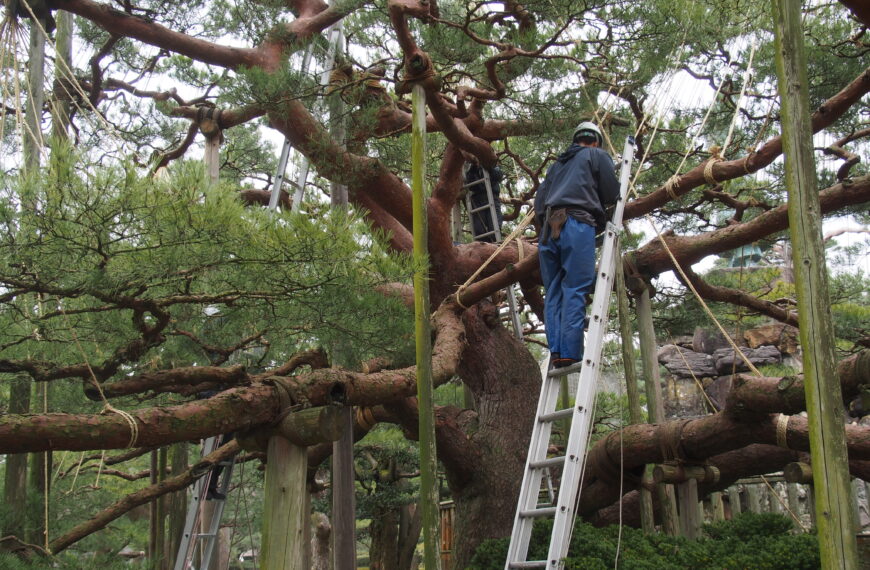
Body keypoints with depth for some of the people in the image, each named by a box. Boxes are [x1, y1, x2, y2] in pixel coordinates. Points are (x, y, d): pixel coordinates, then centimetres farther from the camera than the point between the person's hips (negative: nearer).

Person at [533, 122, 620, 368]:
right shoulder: (598, 155, 15)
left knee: (553, 292, 4)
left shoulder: (557, 164, 31)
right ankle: (570, 353, -20)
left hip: (549, 229, 5)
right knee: (575, 291, -11)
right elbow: (612, 194, 8)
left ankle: (555, 351, -7)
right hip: (577, 226, -5)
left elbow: (539, 202, 24)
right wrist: (597, 202, 28)